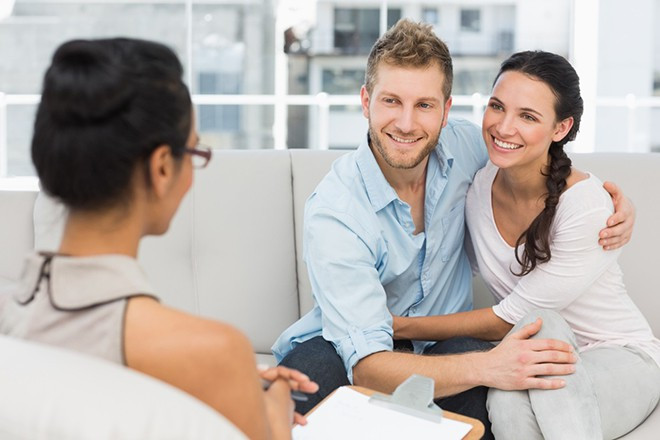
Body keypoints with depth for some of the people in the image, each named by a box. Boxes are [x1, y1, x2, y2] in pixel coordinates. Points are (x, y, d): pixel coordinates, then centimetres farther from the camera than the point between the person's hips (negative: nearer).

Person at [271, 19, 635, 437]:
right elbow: (366, 366, -31)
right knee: (305, 378, -38)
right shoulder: (334, 213, -24)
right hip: (347, 350, -2)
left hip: (446, 341, 3)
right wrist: (486, 367, -46)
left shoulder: (462, 144, -9)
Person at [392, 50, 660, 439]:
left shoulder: (586, 207, -24)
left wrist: (399, 327, -16)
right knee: (508, 403, -35)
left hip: (620, 359, -3)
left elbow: (510, 319, -20)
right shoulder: (477, 184, -7)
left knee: (540, 326, -37)